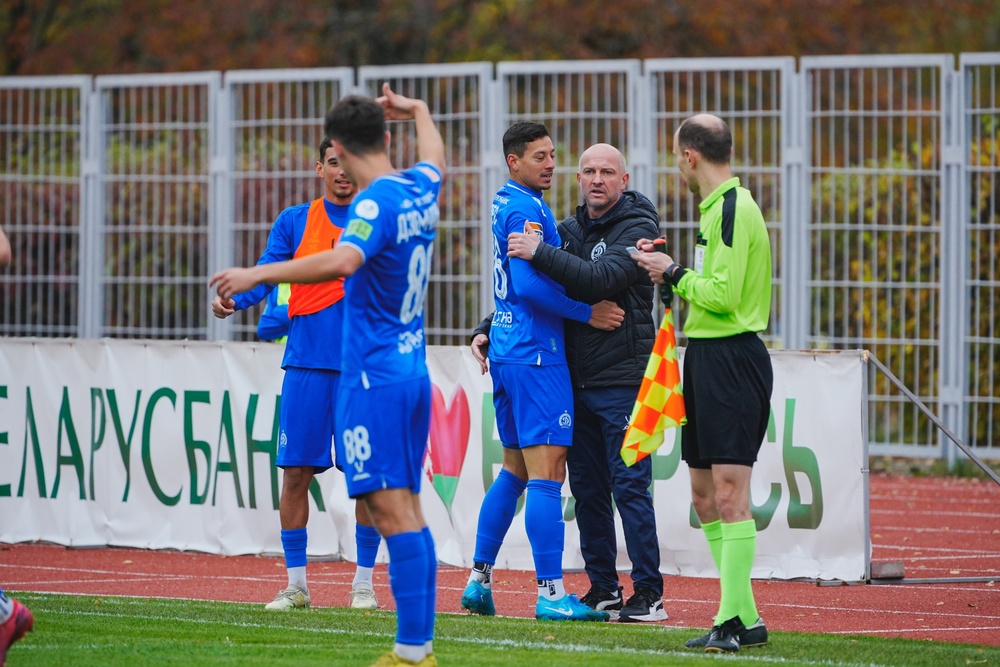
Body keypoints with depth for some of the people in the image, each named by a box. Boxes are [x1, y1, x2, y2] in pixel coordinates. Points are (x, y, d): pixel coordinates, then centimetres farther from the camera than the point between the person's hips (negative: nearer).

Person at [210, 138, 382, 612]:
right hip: (307, 364, 0)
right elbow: (267, 275, -2)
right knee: (296, 471, -1)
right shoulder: (294, 222, 8)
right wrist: (234, 301, -22)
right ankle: (296, 584, 8)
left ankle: (363, 583, 8)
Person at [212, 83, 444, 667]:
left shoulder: (375, 203, -15)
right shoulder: (420, 190, 11)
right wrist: (418, 110, 55)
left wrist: (258, 273, -35)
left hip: (374, 376, -9)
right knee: (407, 508, 11)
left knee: (392, 509, -12)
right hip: (413, 371, 9)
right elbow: (435, 158, 37)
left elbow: (342, 262, -35)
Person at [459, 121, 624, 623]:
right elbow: (530, 284, -21)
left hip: (508, 351, 10)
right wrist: (587, 313, -13)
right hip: (535, 355, -10)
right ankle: (551, 595, -12)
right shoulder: (525, 208, -13)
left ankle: (479, 580, 18)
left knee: (515, 469, 16)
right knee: (547, 472, -10)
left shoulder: (505, 204, 16)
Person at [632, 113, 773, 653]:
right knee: (705, 496, 12)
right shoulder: (718, 206, 16)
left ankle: (735, 621, -11)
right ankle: (743, 617, 16)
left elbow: (723, 294, -20)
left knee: (729, 494, -10)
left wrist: (674, 275, -7)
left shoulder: (733, 209, -14)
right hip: (706, 357, 10)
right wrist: (673, 271, 9)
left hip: (731, 359, -10)